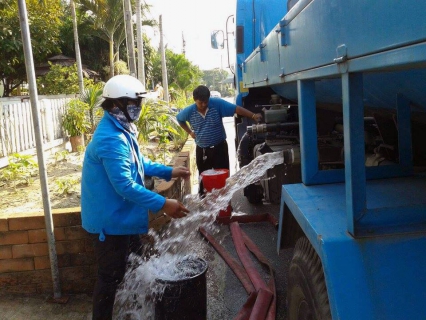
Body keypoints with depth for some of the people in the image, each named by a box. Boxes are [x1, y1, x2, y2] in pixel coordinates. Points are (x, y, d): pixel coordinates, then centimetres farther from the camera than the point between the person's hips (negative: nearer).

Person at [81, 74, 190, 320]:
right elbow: (125, 186, -32)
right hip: (111, 220, -11)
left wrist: (169, 172, 9)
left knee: (133, 264, 25)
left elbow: (139, 163, 18)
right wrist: (163, 204, -31)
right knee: (111, 276, 4)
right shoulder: (111, 139, -28)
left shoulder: (121, 130, 7)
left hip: (120, 216, 11)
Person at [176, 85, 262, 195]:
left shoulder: (217, 103, -15)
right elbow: (179, 119, 13)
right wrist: (190, 132, 7)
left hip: (219, 147, -2)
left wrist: (253, 116, -33)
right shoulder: (189, 111, -8)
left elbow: (236, 109, -21)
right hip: (201, 150, 2)